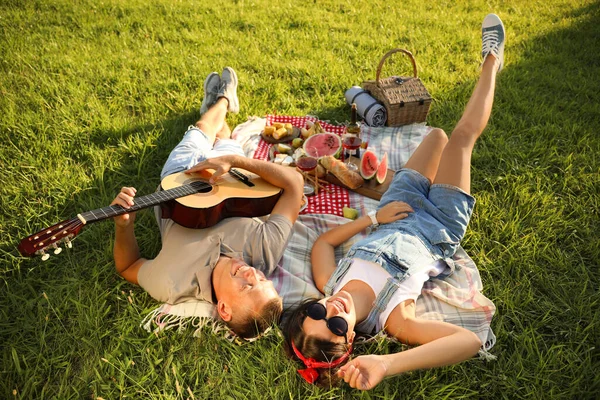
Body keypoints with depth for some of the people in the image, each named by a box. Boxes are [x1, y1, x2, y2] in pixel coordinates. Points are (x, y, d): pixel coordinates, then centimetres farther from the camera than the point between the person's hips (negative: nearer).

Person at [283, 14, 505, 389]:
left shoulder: (328, 284, -29)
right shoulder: (393, 320, -41)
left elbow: (323, 241, -9)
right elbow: (470, 340, -52)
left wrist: (373, 217, -20)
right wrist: (387, 365, -61)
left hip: (399, 215, 4)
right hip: (438, 231, -3)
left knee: (438, 134, 18)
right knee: (462, 136, 1)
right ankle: (492, 60, 32)